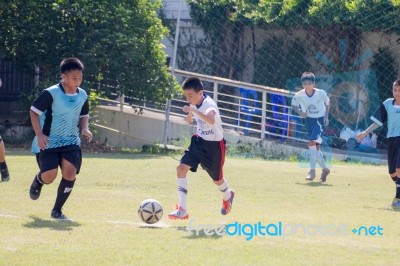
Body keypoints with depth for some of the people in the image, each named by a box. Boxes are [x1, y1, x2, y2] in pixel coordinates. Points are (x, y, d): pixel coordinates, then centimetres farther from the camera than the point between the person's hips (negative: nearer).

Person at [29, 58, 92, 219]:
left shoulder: (82, 95, 3)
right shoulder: (51, 94, -15)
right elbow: (34, 111, -8)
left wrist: (85, 128, -2)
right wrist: (39, 134, -17)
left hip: (72, 142, 4)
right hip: (50, 142, -4)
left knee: (70, 173, -16)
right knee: (49, 178, -12)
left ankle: (57, 210, 2)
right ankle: (38, 180, 31)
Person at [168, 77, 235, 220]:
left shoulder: (209, 104, -29)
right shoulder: (194, 103, -6)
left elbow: (211, 120, -53)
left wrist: (193, 110, -58)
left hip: (214, 145, -6)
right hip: (199, 141, 6)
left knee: (217, 179, 13)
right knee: (181, 168, -15)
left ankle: (227, 196, 52)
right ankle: (182, 210, -15)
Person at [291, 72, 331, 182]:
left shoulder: (321, 93, -19)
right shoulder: (299, 95, -15)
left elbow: (327, 103, 0)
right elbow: (294, 105, 3)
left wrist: (326, 116, -8)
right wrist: (300, 112, -15)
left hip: (320, 119, -4)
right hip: (309, 120, 4)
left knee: (312, 142, -20)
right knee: (316, 147, 8)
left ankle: (312, 170, -15)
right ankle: (324, 169, 26)